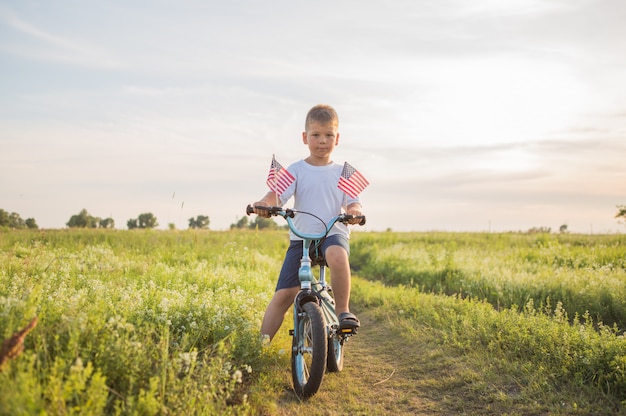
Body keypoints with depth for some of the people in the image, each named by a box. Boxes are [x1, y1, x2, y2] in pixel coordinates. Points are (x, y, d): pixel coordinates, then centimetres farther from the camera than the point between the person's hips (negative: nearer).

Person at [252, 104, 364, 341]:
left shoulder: (343, 173, 10)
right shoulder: (296, 170, 5)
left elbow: (352, 202, 3)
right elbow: (278, 194, -9)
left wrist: (354, 211, -21)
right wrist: (264, 203, -32)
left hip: (333, 234, 0)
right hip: (301, 237, 0)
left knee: (337, 255, -37)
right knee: (283, 295, -7)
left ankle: (343, 311, -19)